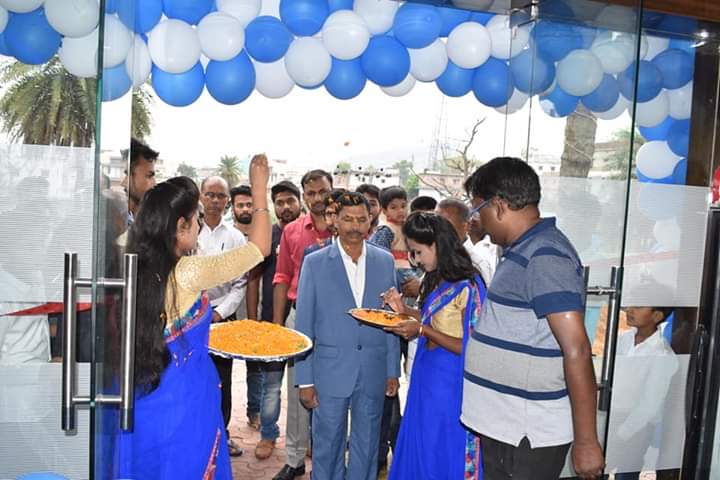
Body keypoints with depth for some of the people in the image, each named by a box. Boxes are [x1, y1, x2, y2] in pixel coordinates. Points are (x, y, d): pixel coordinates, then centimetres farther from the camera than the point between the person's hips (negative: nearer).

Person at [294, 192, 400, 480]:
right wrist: (305, 380, -5)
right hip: (330, 371, -2)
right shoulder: (315, 263, -4)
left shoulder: (385, 261, 3)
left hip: (374, 372, 2)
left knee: (367, 446, 15)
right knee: (327, 446, 11)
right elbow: (304, 325, -3)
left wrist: (393, 370, 4)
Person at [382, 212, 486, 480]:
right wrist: (405, 310, 2)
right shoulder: (438, 283, 6)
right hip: (427, 377, 8)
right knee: (419, 450, 21)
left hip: (449, 384, -8)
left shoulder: (466, 288, -20)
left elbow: (467, 347, -20)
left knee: (444, 457, 9)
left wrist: (422, 330, -23)